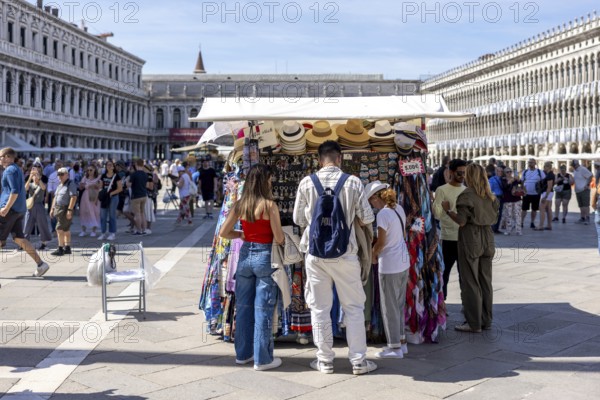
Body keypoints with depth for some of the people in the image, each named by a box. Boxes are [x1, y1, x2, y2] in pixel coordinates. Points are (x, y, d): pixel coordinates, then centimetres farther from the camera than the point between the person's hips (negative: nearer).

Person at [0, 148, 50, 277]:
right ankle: (40, 264, 0)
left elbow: (15, 191, -21)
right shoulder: (17, 169, 18)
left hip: (11, 209, -9)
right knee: (19, 238, 7)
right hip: (20, 210, 9)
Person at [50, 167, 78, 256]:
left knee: (60, 229, -12)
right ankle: (67, 248, 17)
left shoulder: (70, 184, -10)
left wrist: (69, 210, -25)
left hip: (66, 209, -9)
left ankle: (60, 249, -8)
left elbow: (73, 197, -19)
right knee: (66, 230, 12)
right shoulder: (60, 185, 18)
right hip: (58, 209, 9)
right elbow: (55, 198, 24)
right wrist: (52, 209, 19)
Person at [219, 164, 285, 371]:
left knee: (243, 306, 14)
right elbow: (279, 239, -13)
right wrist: (284, 236, 9)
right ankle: (263, 359, 8)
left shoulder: (239, 204, 2)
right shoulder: (269, 205, -13)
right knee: (263, 309, 1)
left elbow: (223, 232, 4)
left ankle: (243, 353, 25)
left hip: (245, 255, 5)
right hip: (264, 257, -5)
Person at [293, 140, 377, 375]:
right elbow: (367, 218, -2)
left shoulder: (307, 183, -5)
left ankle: (325, 360, 19)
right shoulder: (352, 182, -8)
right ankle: (358, 361, 15)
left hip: (315, 252, 1)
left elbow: (298, 219, 4)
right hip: (344, 253, -1)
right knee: (354, 307, 10)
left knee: (320, 307, 11)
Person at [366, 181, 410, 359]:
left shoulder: (383, 214, -19)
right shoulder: (399, 209, 6)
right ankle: (402, 342, 25)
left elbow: (381, 242, -17)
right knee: (399, 305, 18)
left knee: (390, 307, 3)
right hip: (404, 262, 8)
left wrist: (373, 256, 2)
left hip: (389, 266, -8)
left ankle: (395, 347, 11)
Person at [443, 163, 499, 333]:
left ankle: (474, 323, 4)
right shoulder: (490, 195, 7)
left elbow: (461, 221, -17)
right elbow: (493, 218, 12)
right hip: (487, 240, 7)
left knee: (470, 282, 0)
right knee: (485, 281, 13)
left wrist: (448, 210, -4)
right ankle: (486, 320, 20)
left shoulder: (467, 195, -14)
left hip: (470, 241, -7)